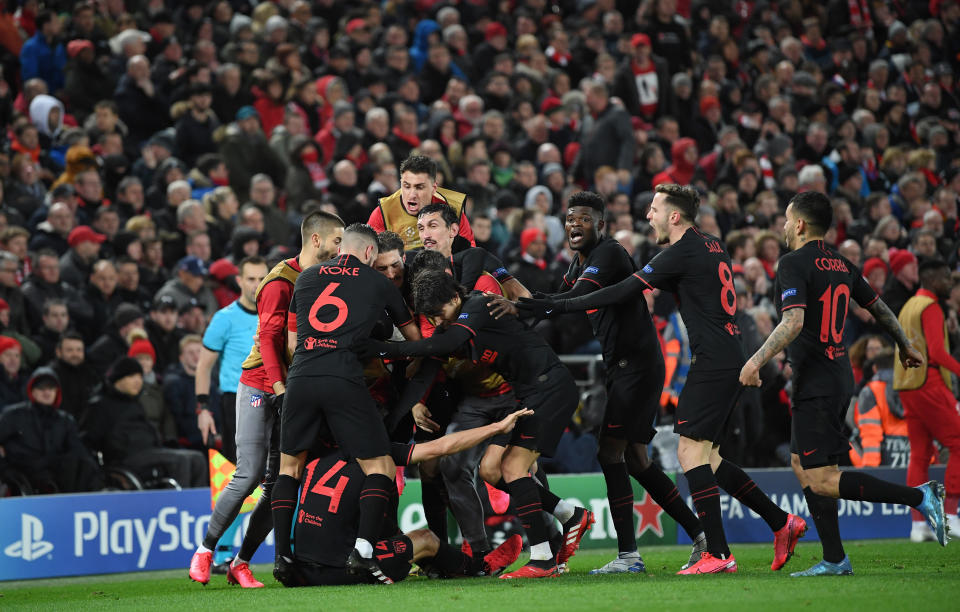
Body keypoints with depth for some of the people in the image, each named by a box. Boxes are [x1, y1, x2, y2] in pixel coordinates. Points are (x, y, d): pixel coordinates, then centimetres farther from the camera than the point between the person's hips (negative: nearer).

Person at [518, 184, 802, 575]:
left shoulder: (682, 252, -11)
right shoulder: (711, 246, 16)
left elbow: (624, 292, -14)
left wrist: (557, 307, -12)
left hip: (712, 362, -9)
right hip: (730, 359, 9)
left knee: (691, 451, -11)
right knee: (707, 457, 13)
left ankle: (718, 553, -15)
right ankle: (781, 522, 15)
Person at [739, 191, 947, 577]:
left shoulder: (793, 264, -12)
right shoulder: (841, 264, 12)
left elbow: (793, 323, -25)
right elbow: (878, 307, 22)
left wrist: (757, 361, -23)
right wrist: (904, 345, 37)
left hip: (816, 383, -9)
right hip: (840, 375, 9)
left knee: (821, 482, -11)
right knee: (801, 465, 16)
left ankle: (919, 497, -17)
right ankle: (834, 560, 13)